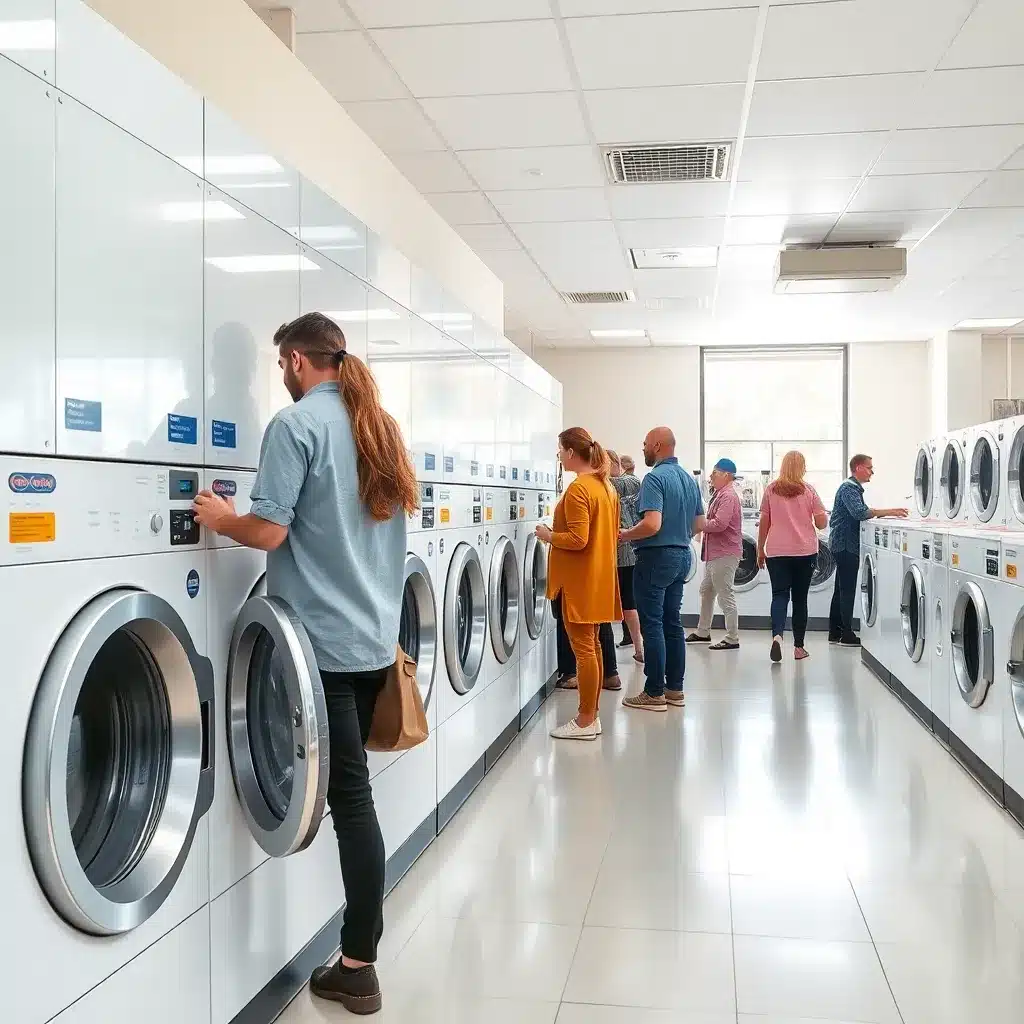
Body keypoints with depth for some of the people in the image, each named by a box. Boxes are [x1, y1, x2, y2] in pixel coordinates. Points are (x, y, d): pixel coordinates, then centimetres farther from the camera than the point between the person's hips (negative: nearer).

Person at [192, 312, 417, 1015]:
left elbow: (269, 531, -16)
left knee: (350, 796, -3)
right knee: (354, 788, 15)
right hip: (376, 634, 7)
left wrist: (220, 519, 3)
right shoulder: (381, 427, 12)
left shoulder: (296, 423, -11)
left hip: (325, 639, -7)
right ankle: (360, 949, 25)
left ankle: (359, 967, 7)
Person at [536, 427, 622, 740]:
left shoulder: (578, 488, -18)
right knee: (591, 646, 14)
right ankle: (592, 715, 21)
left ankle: (585, 722, 4)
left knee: (583, 648, -3)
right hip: (599, 575, 9)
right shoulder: (606, 486, 11)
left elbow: (577, 539, -23)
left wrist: (549, 535, -7)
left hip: (580, 579, -9)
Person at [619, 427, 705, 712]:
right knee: (673, 623, 13)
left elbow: (652, 524, -26)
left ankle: (654, 693, 1)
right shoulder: (690, 479, 11)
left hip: (656, 557, -9)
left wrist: (626, 535, -11)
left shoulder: (655, 478, -16)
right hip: (682, 555, 9)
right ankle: (675, 688, 18)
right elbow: (700, 524, 15)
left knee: (652, 625, -3)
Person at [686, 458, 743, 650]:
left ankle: (732, 639, 1)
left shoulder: (728, 496, -17)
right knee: (706, 591, 19)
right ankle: (703, 632, 31)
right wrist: (702, 524, 1)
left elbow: (719, 524, -26)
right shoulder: (720, 494, 15)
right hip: (714, 552, 11)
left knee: (725, 595, -5)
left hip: (725, 553, -11)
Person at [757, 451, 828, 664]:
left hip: (777, 552, 0)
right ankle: (798, 646, 14)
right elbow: (822, 523, -2)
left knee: (780, 594, 0)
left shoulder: (771, 490, 0)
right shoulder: (809, 491, -2)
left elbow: (764, 523, 2)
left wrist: (760, 550, 12)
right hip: (805, 552, 0)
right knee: (800, 598, 10)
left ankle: (777, 635, -25)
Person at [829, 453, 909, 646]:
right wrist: (889, 512, -28)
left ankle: (835, 633, 16)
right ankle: (847, 635, -4)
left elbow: (862, 513, 18)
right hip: (845, 545, -11)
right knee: (847, 590, -7)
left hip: (845, 545, 11)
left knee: (841, 589, 12)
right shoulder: (848, 488, -15)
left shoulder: (854, 488, 18)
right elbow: (859, 513, -29)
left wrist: (884, 513, 7)